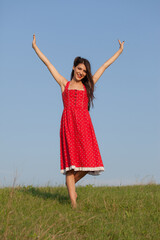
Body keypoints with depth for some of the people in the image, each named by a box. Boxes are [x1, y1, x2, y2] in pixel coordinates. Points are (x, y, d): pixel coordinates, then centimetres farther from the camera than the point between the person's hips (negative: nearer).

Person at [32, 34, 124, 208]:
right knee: (71, 160, -7)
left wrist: (119, 51, 34)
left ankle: (70, 183, 24)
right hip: (68, 123, -2)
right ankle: (73, 202, -7)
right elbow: (48, 63, 18)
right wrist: (35, 48, 21)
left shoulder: (88, 85, 20)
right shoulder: (64, 84, 16)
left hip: (84, 124, 2)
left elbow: (105, 66, 26)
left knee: (88, 162, -6)